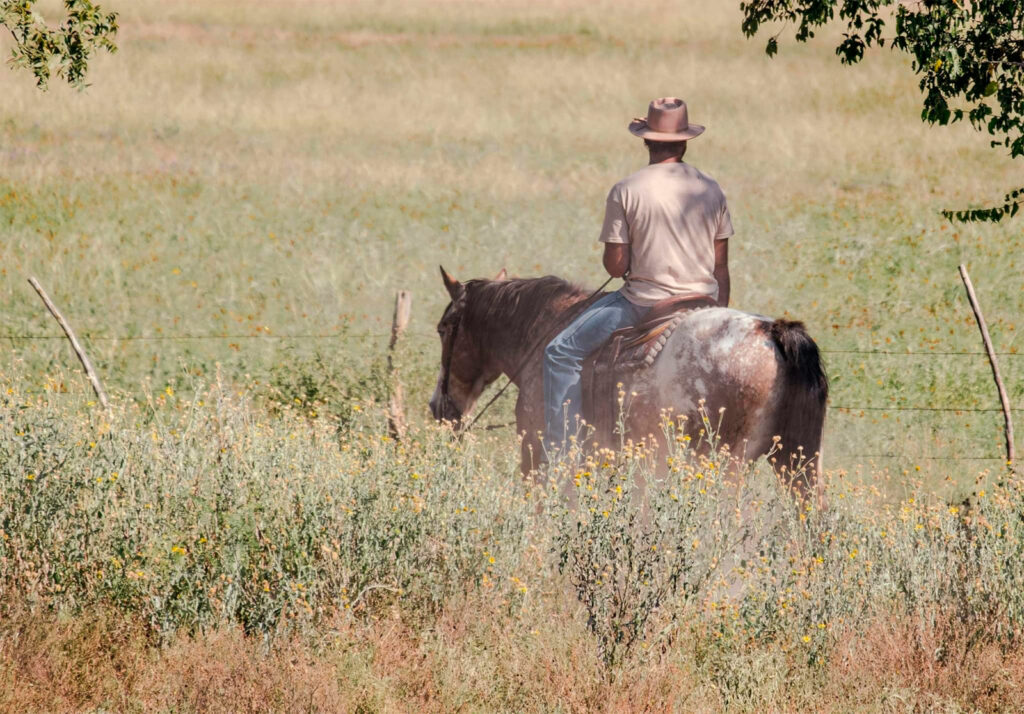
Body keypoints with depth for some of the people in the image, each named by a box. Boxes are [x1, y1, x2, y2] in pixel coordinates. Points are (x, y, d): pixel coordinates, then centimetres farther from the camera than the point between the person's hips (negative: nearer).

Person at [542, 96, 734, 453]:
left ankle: (559, 452, -1)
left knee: (560, 354, 8)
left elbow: (615, 266, -9)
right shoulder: (711, 190, 2)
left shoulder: (625, 191, -9)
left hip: (645, 303, -4)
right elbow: (721, 268, 5)